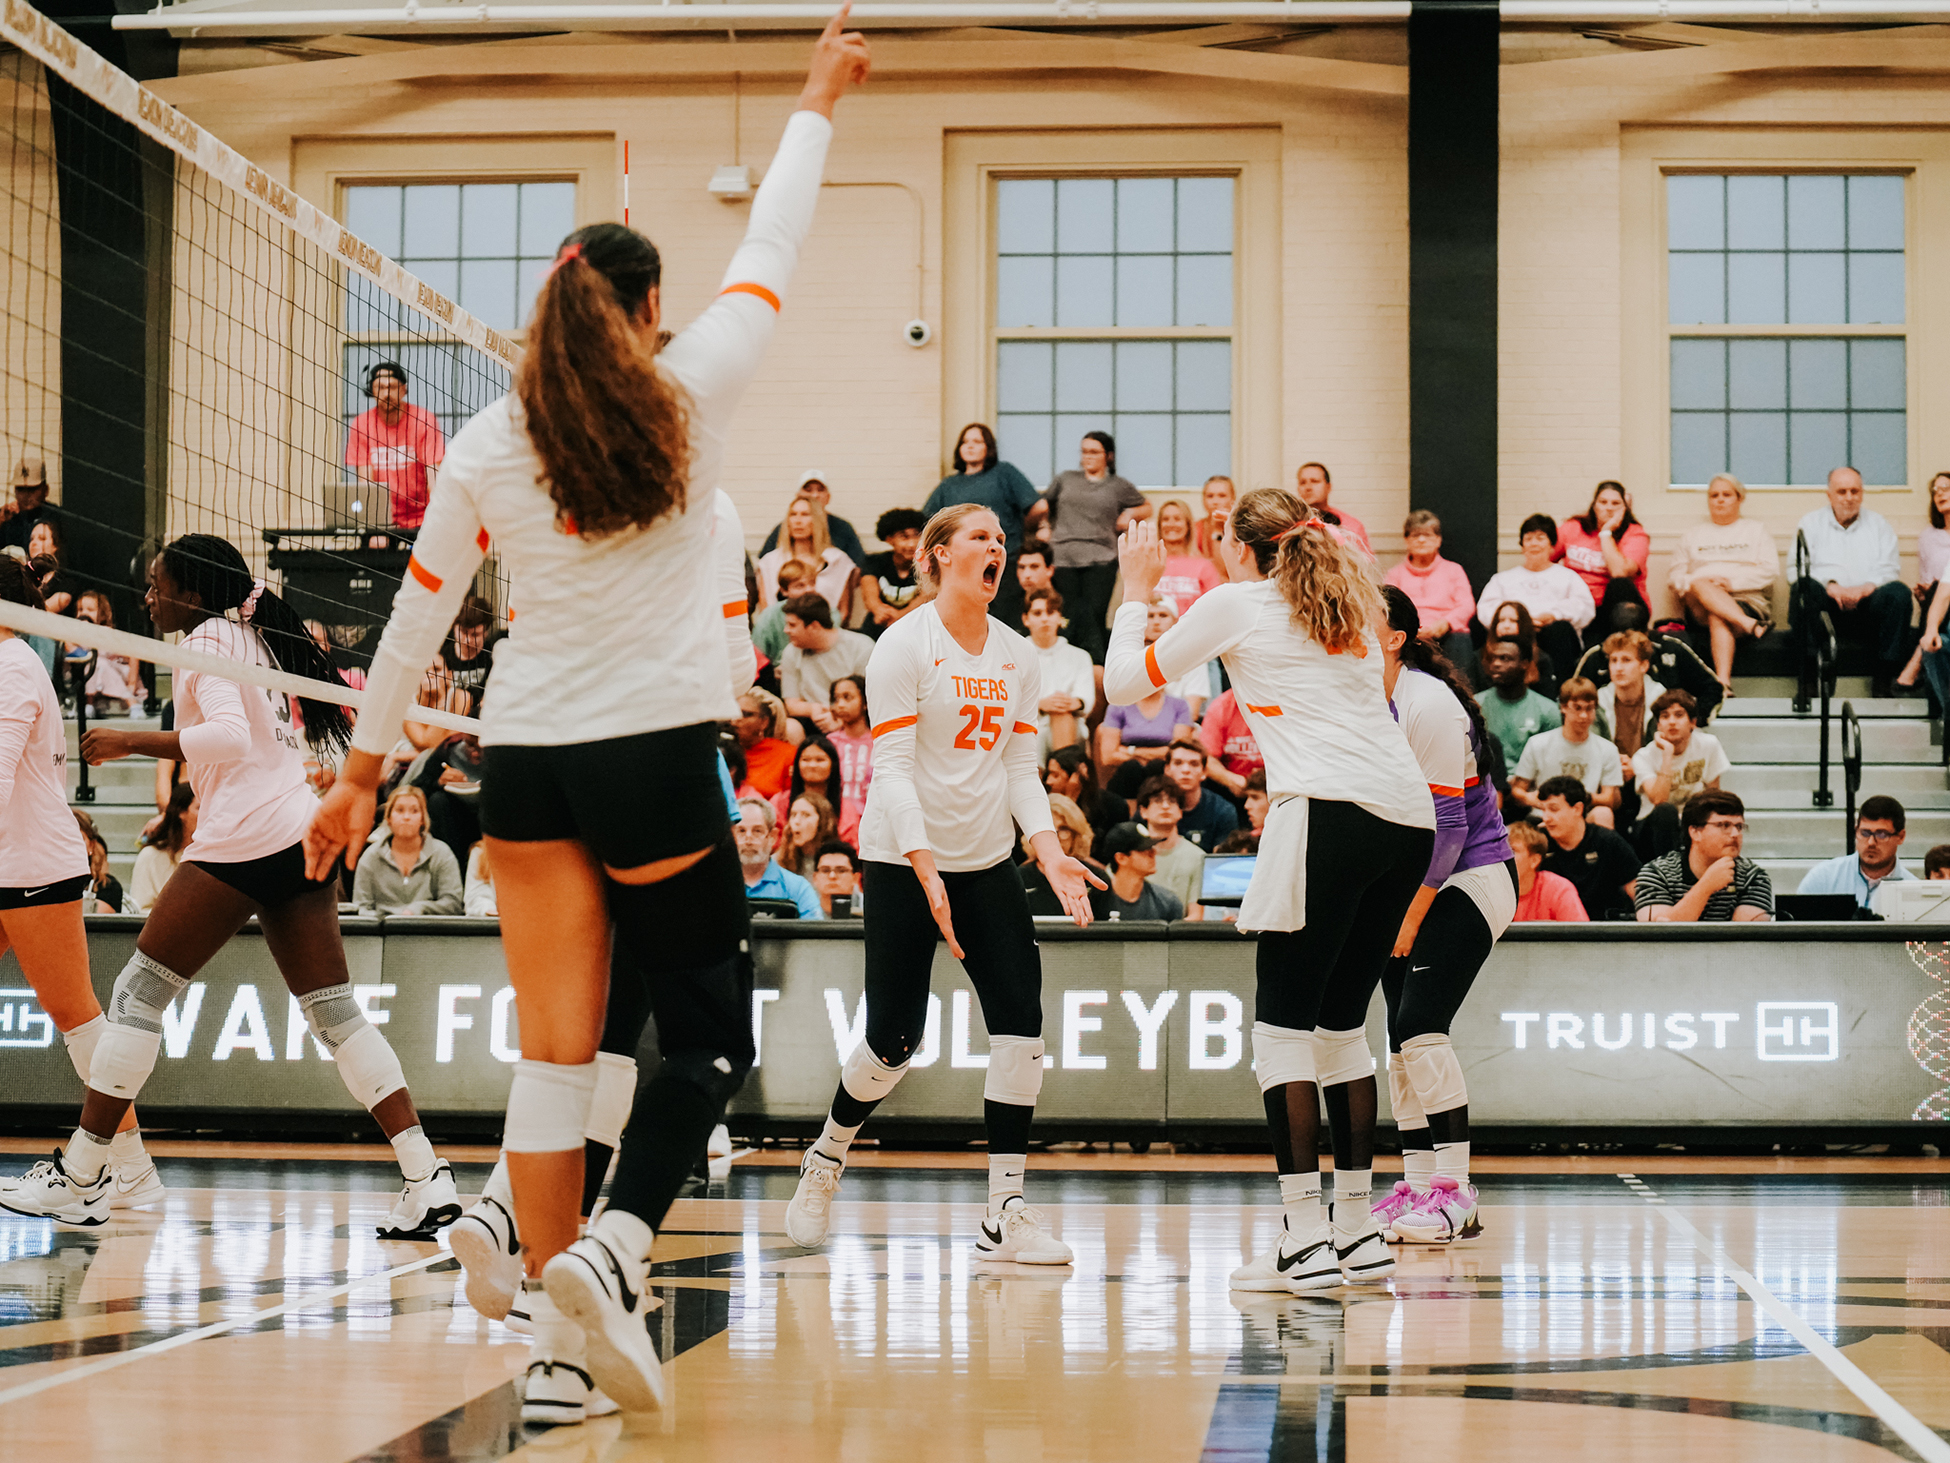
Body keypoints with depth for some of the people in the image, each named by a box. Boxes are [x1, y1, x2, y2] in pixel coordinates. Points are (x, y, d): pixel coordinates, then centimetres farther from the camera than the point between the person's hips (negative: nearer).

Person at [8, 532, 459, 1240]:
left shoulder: (207, 640, -3)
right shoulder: (259, 638, 23)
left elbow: (230, 735, -18)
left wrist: (132, 742, -15)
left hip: (242, 839, -8)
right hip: (302, 837, 8)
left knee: (139, 991, 1)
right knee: (335, 1013, 4)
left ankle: (79, 1177, 3)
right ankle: (427, 1176, -6)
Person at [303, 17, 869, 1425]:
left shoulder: (490, 442, 4)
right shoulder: (689, 396, -3)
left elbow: (420, 608, 8)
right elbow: (771, 254, 10)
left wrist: (365, 763, 17)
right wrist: (817, 102, 23)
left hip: (526, 761, 3)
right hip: (655, 752, -3)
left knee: (554, 1049, 5)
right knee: (709, 1030, 8)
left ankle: (558, 1342, 3)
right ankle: (611, 1246, -15)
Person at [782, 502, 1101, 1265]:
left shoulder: (1016, 655, 8)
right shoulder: (904, 644, -9)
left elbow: (1018, 768, 9)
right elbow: (892, 769, -15)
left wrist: (1049, 852, -8)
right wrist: (928, 873, -25)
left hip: (988, 861, 5)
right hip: (902, 861, -5)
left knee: (1020, 1016, -8)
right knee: (894, 1037, -4)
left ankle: (1004, 1214, -4)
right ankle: (824, 1162, 25)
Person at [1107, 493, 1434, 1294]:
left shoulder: (1232, 604, 7)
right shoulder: (1347, 606, 25)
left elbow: (1121, 682, 13)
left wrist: (1137, 590, 28)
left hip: (1332, 814, -7)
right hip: (1410, 816, 7)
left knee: (1284, 1025, -2)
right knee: (1341, 1025, 14)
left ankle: (1305, 1238, -9)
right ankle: (1359, 1233, 13)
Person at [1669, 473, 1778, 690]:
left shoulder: (1756, 529, 21)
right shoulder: (1693, 534, 26)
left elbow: (1771, 571, 6)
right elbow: (1674, 575, 15)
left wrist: (1732, 582, -8)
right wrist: (1699, 582, -8)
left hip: (1748, 601, -2)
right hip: (1701, 607, 2)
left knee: (1718, 618, -38)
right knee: (1700, 585, -35)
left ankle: (1723, 681, -55)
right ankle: (1751, 625, -48)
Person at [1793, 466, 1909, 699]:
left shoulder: (1878, 524, 20)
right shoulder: (1811, 523, 16)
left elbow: (1891, 568, 6)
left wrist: (1867, 587, -16)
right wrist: (1830, 585, -17)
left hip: (1866, 605, 1)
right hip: (1826, 606, -1)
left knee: (1898, 593, -30)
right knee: (1804, 589, -34)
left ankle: (1884, 679, -26)